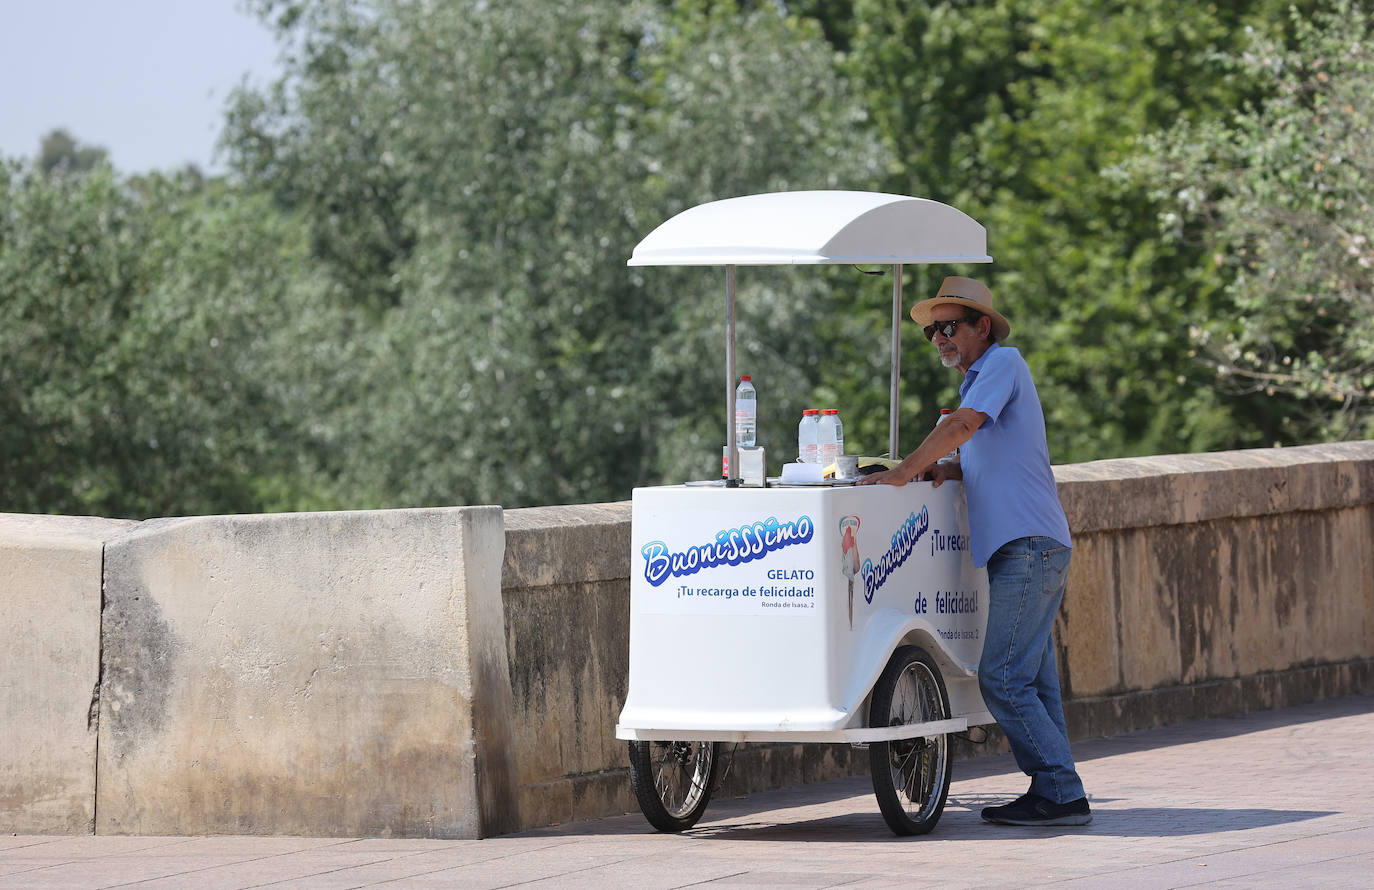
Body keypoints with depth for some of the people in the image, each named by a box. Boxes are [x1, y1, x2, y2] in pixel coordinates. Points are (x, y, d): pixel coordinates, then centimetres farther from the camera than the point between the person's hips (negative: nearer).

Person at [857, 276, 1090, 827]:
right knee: (1033, 681, 9)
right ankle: (1056, 794, 9)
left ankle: (1060, 794, -12)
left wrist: (902, 474, -16)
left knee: (1002, 677, -13)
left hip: (1029, 547, -10)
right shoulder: (976, 382, 25)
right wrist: (944, 468, 5)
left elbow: (963, 425, -19)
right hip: (1021, 552, 10)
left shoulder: (1003, 363, -5)